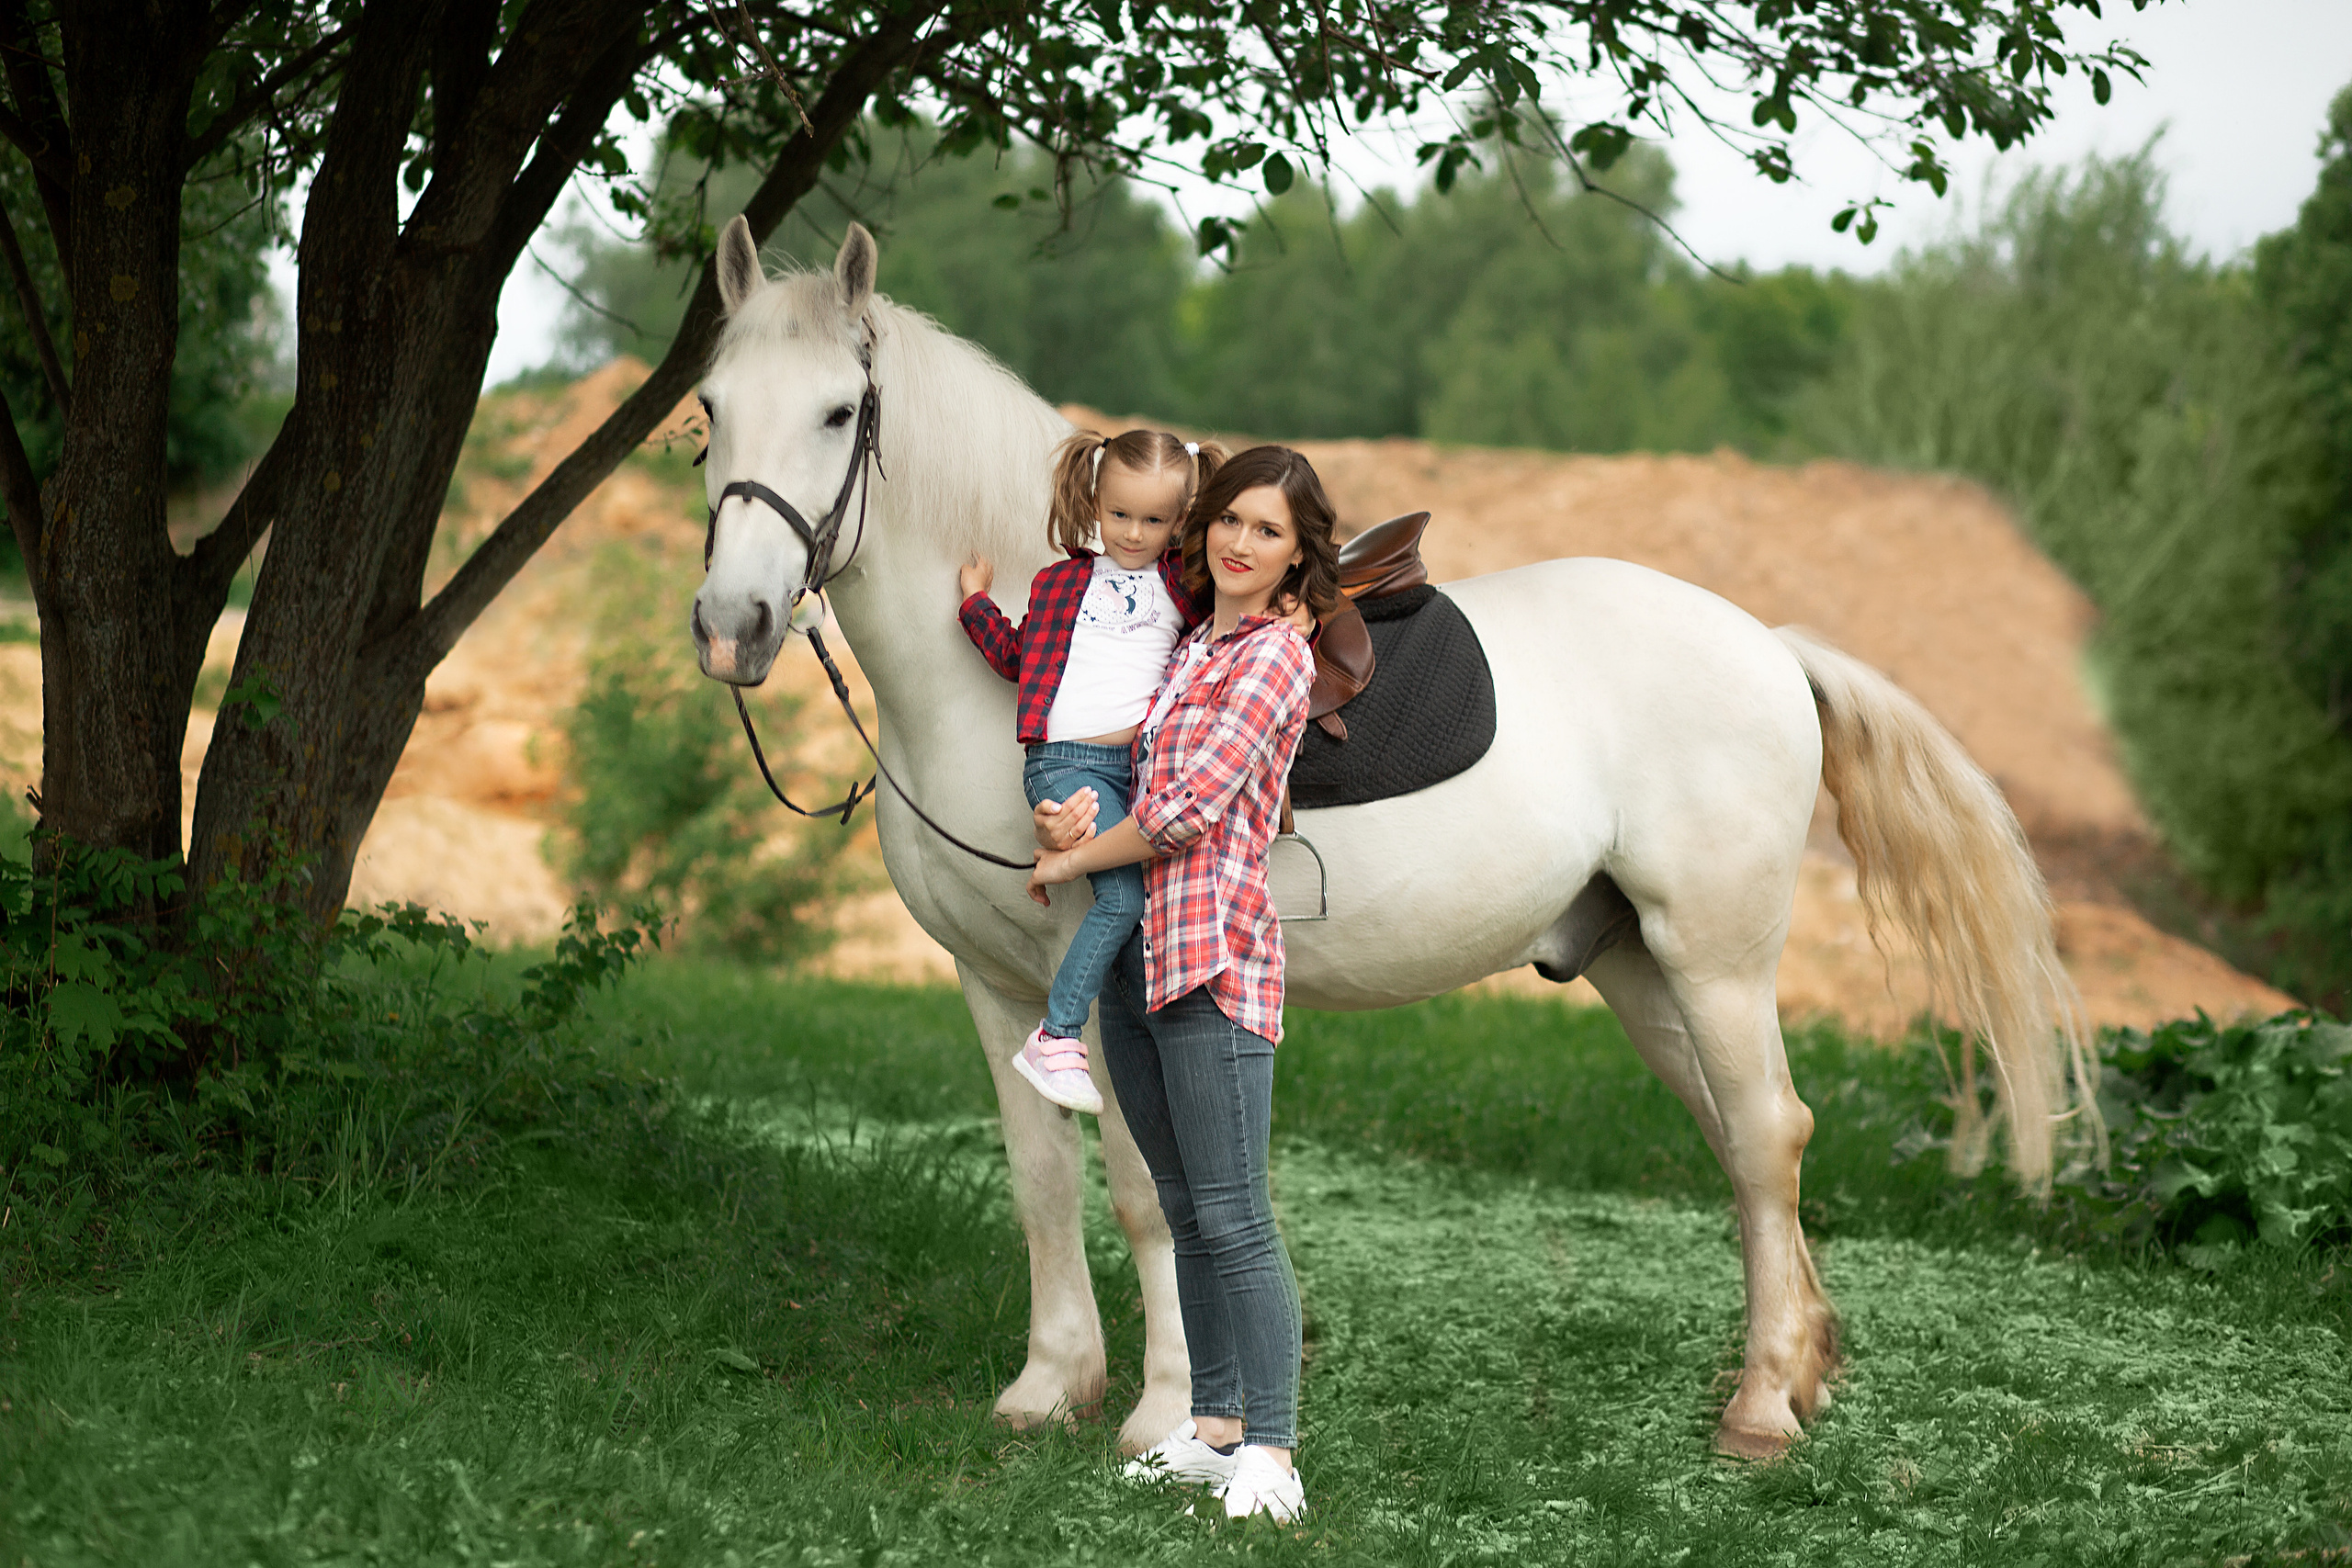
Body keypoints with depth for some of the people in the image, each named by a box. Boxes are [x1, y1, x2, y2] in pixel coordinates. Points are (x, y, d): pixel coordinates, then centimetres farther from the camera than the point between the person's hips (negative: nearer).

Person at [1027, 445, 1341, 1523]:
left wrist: (1072, 862, -1)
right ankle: (1215, 1428, 18)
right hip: (1134, 950, 9)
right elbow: (1141, 780, 24)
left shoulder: (1276, 655, -8)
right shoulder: (1191, 645, 18)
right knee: (1185, 1211, 12)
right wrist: (1068, 818, 1)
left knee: (1232, 1218, -10)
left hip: (1213, 958, -9)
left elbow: (1189, 810, -14)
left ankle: (1270, 1456, -10)